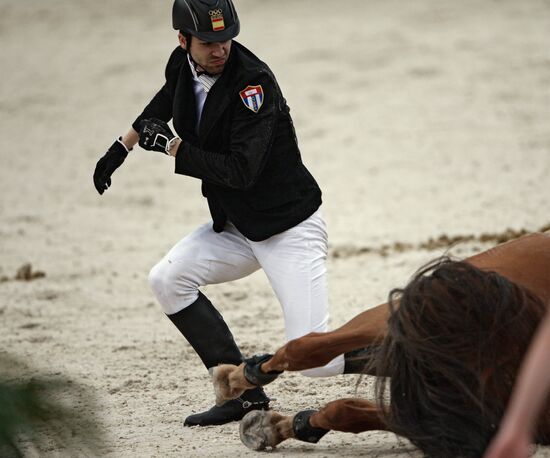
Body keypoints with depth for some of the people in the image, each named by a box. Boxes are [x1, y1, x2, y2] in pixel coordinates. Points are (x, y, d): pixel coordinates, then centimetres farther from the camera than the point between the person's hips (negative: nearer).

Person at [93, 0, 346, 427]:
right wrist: (122, 148, 24)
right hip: (235, 225, 8)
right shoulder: (182, 65, -1)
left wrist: (170, 145, -20)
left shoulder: (252, 81, -25)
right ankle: (247, 393, 1)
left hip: (291, 229, -8)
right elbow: (164, 102, 25)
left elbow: (241, 171, -30)